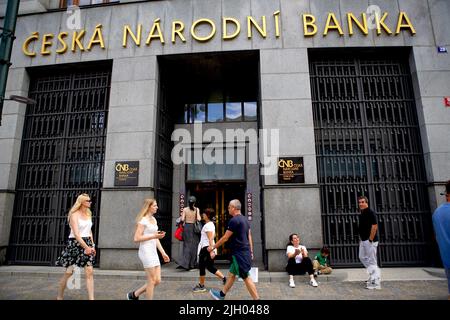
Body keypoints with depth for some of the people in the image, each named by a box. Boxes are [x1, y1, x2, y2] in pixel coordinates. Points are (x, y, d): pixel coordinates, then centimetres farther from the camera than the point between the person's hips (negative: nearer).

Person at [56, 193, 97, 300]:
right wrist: (86, 247, -22)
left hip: (87, 243, 5)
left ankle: (91, 298, -1)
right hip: (75, 243, -5)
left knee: (90, 272, -4)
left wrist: (92, 245, 11)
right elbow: (76, 234, -18)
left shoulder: (88, 214, 10)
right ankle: (59, 297, 27)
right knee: (68, 272, 4)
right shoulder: (74, 215, -10)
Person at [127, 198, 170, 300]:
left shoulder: (153, 219, 14)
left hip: (154, 252, 8)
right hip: (146, 251, -8)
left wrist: (163, 253, 14)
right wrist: (153, 236, -18)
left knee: (157, 280, 9)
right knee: (152, 280, -1)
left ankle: (133, 295, 25)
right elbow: (136, 238, -18)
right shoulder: (143, 220, -11)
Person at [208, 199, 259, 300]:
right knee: (231, 274, 20)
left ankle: (257, 298, 6)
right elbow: (249, 237, 14)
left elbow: (225, 238, -14)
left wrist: (213, 247, -4)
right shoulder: (244, 219, 11)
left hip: (240, 254, -10)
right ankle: (222, 294, 34)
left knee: (246, 278, -1)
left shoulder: (234, 220, -17)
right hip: (245, 252, 10)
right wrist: (251, 252, 20)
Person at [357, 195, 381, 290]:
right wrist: (361, 238, 17)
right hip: (363, 240, 10)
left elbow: (375, 226, -20)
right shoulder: (362, 214, 13)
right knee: (362, 257, 16)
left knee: (372, 260, -3)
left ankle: (375, 282, 6)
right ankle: (373, 275, 28)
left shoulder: (370, 212, -14)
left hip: (370, 240, -10)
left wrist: (370, 239, -21)